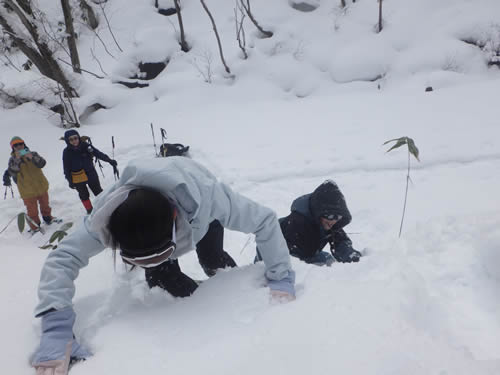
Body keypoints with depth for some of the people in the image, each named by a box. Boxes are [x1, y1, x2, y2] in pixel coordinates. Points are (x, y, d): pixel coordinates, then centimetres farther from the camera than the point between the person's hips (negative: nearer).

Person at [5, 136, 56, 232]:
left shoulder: (33, 154, -1)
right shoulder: (13, 159, -4)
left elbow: (42, 163, -15)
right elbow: (12, 172, -19)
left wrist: (32, 157, -31)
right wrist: (17, 159, -28)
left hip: (41, 186, 2)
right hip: (27, 191, -2)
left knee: (45, 204, 21)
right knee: (32, 210, 3)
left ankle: (48, 218, 44)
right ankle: (35, 227, 19)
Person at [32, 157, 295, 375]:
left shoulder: (208, 196, -49)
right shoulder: (106, 215, -42)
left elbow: (265, 220, -36)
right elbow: (62, 259, -35)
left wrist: (280, 277, -37)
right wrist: (56, 330, -47)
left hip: (198, 210, -1)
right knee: (161, 276, -8)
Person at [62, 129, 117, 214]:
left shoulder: (86, 146, -12)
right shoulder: (67, 152, -14)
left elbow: (98, 153, -4)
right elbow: (67, 169, -7)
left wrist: (109, 160, -8)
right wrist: (70, 181, -4)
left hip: (91, 174, 1)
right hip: (77, 179, -1)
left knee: (98, 191, 13)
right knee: (84, 195, 16)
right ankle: (89, 210, 32)